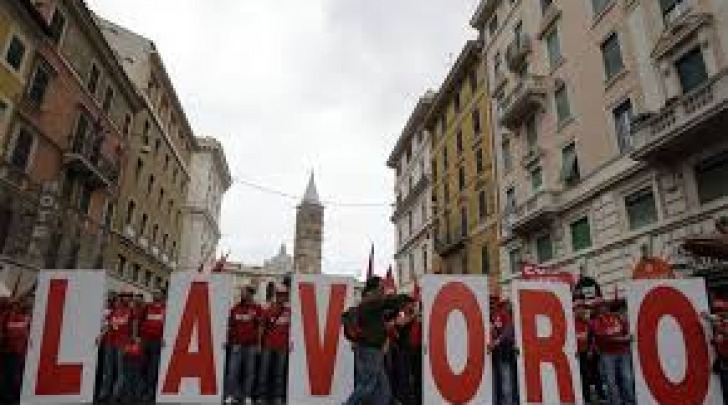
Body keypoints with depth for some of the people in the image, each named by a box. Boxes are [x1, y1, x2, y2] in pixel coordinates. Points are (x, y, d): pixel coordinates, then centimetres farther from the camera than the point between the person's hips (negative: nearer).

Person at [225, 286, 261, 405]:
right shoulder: (235, 308, 9)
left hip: (251, 345, -1)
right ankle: (230, 395, 6)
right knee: (233, 370, -2)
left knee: (250, 371, 3)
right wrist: (228, 340, 9)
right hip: (237, 344, 2)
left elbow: (259, 327, 3)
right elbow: (230, 326, 14)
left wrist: (259, 343, -1)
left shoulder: (256, 309, 2)